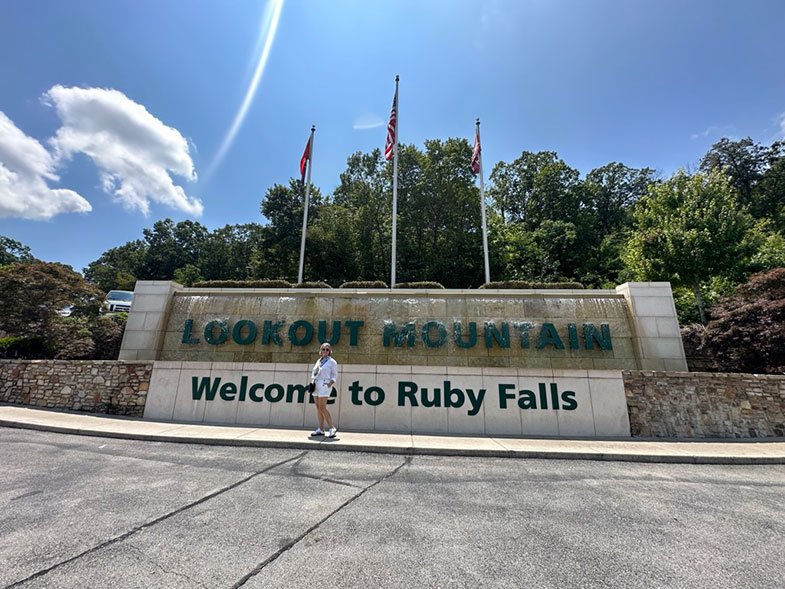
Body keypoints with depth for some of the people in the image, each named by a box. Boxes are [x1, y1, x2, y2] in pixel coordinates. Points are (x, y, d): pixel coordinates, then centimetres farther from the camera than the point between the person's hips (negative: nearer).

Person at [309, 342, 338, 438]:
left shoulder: (332, 362, -1)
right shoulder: (318, 361, 17)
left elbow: (335, 376, -3)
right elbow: (313, 373, 22)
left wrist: (330, 384, -17)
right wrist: (312, 381, 5)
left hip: (324, 386, -7)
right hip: (316, 386, 7)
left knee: (322, 408, -11)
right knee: (318, 407, 7)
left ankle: (332, 428, -3)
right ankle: (320, 429, 14)